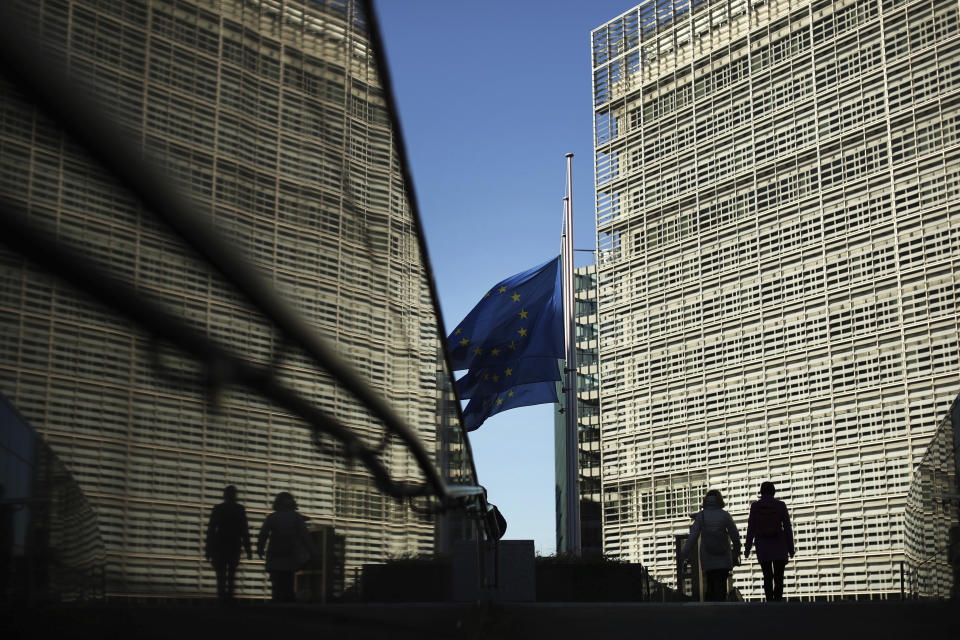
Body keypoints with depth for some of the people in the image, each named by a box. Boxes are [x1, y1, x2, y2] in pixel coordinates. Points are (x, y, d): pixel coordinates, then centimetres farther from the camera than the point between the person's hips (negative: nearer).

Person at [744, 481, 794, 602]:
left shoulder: (755, 506, 0)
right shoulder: (780, 505, -1)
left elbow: (751, 529, -3)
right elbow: (787, 528, -2)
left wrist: (747, 548, 2)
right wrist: (791, 548, 3)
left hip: (762, 546, 1)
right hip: (779, 546, -1)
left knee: (767, 577, 10)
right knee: (779, 577, 0)